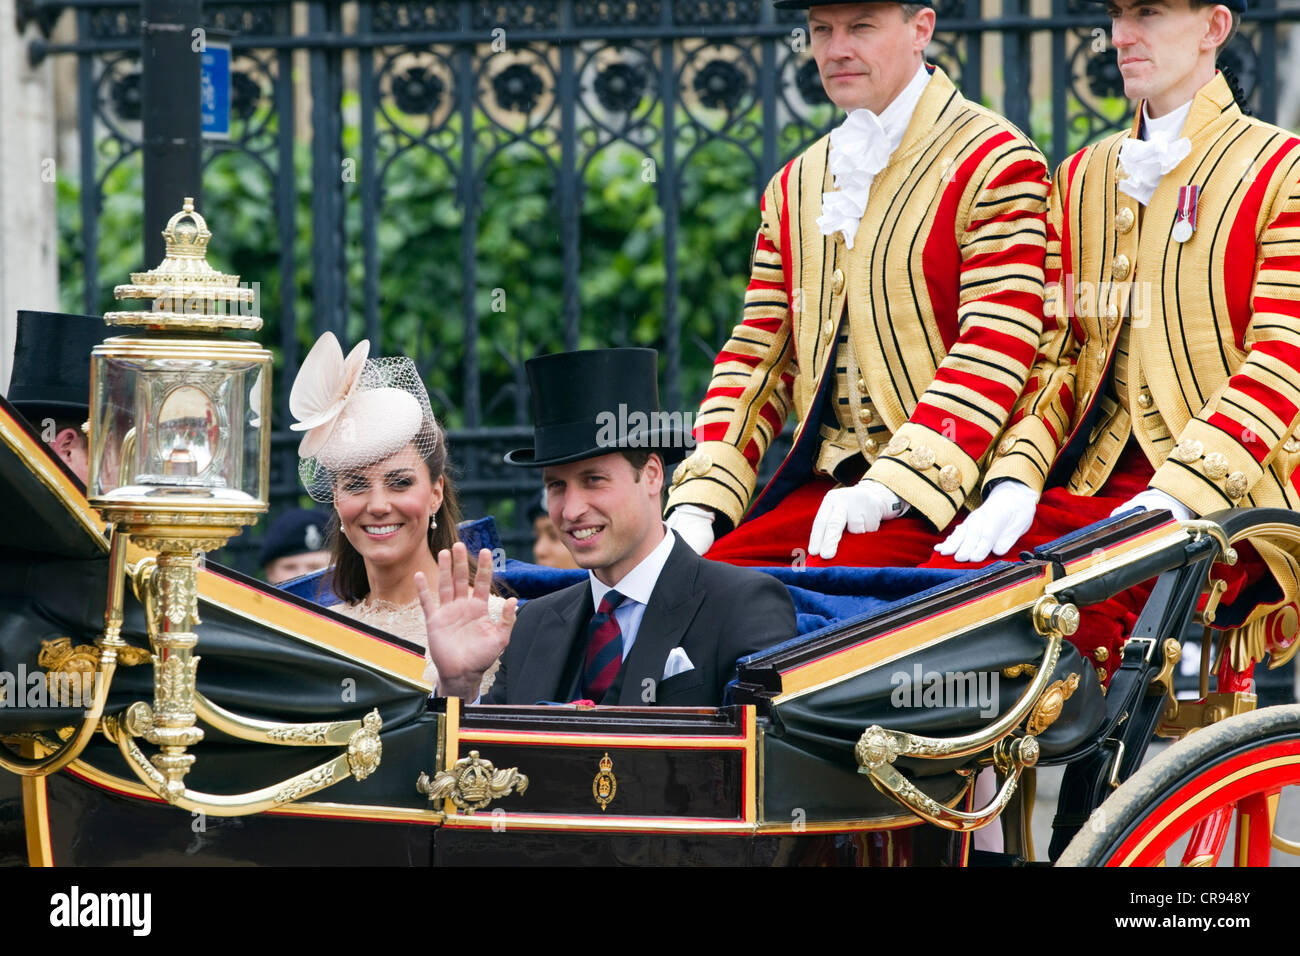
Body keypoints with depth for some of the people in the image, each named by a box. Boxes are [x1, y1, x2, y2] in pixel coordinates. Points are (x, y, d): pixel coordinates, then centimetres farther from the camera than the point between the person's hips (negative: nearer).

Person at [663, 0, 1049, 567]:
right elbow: (759, 355, 17)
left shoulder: (994, 163, -4)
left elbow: (995, 351, -13)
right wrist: (701, 500, 1)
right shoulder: (795, 186, 18)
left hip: (937, 494, -6)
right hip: (822, 484, 6)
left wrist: (891, 487, -23)